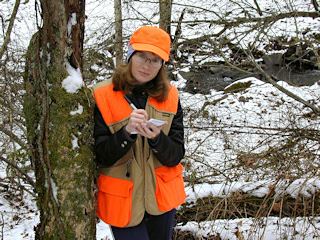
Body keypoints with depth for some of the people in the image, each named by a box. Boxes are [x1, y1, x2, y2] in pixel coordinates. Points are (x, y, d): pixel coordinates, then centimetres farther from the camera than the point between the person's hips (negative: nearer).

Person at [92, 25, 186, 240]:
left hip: (162, 197, 4)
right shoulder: (102, 97, -10)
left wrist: (156, 138, -24)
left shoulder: (170, 97, 0)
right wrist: (127, 133, -28)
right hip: (122, 201, -3)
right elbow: (100, 158, -12)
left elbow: (176, 156, -4)